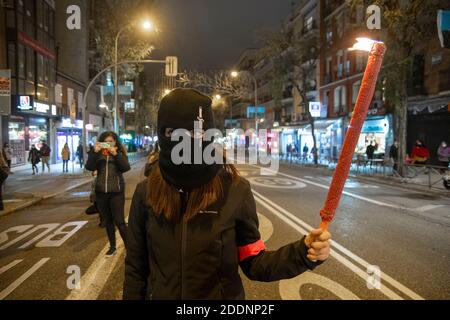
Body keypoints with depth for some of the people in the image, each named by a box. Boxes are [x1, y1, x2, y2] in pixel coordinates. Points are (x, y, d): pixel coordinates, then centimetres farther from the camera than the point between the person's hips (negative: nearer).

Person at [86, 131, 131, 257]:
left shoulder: (120, 153, 1)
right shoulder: (98, 154, 6)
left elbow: (126, 167, -14)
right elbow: (89, 167, -7)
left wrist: (115, 154, -20)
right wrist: (94, 152, -16)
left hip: (116, 192, -3)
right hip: (101, 192, 3)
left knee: (119, 221, -5)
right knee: (108, 221, 13)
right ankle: (112, 247, 27)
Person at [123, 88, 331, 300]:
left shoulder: (235, 190, -15)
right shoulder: (146, 192, -11)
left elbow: (253, 264, -8)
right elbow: (135, 267, -2)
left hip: (221, 295, -1)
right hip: (159, 295, 1)